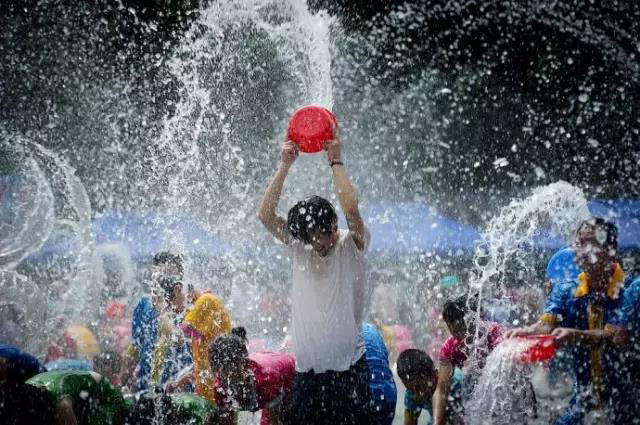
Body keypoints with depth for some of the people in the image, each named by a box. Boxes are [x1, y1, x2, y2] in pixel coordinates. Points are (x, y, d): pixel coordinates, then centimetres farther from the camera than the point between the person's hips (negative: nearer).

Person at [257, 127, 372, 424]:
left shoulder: (352, 245, -2)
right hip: (307, 370, 4)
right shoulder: (297, 247, 8)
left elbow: (351, 209, -21)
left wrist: (336, 161, -12)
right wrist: (285, 165, -6)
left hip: (348, 368, -4)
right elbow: (265, 214, -3)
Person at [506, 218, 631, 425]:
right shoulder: (566, 291, 0)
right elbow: (546, 324, -15)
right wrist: (526, 332, -39)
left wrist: (575, 336, -42)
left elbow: (616, 337, -25)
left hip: (624, 389, -4)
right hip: (585, 388, 4)